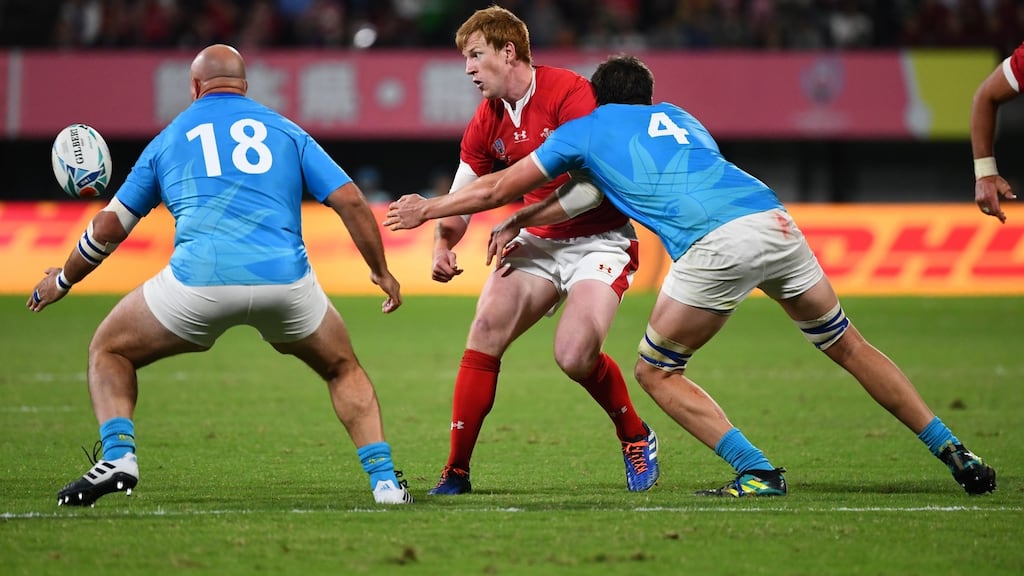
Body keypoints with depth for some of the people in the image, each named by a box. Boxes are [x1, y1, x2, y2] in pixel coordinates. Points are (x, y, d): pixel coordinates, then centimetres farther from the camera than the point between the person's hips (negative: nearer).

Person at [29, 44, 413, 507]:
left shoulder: (169, 138, 20)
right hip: (285, 278, 1)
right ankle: (384, 480, 11)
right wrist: (382, 272, 23)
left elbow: (109, 227, 24)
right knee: (343, 370, 27)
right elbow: (350, 201, 11)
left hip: (199, 280, -1)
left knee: (109, 351, 21)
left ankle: (118, 457, -3)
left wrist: (62, 281, 39)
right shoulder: (285, 131, 20)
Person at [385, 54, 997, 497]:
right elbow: (599, 190, 44)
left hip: (716, 245, -5)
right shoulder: (677, 117, 35)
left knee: (656, 372, 13)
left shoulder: (586, 128, 21)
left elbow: (497, 188, 28)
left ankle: (758, 471, 1)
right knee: (849, 347, 20)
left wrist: (429, 209, 43)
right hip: (775, 220, 5)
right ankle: (953, 450, 17)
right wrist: (522, 221, 49)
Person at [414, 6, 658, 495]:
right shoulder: (487, 122, 4)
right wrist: (443, 245, -10)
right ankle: (455, 471, -8)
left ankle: (636, 437, 6)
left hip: (600, 240, -6)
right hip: (540, 244, 6)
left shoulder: (568, 93, -18)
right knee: (485, 329, -14)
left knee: (575, 354, -24)